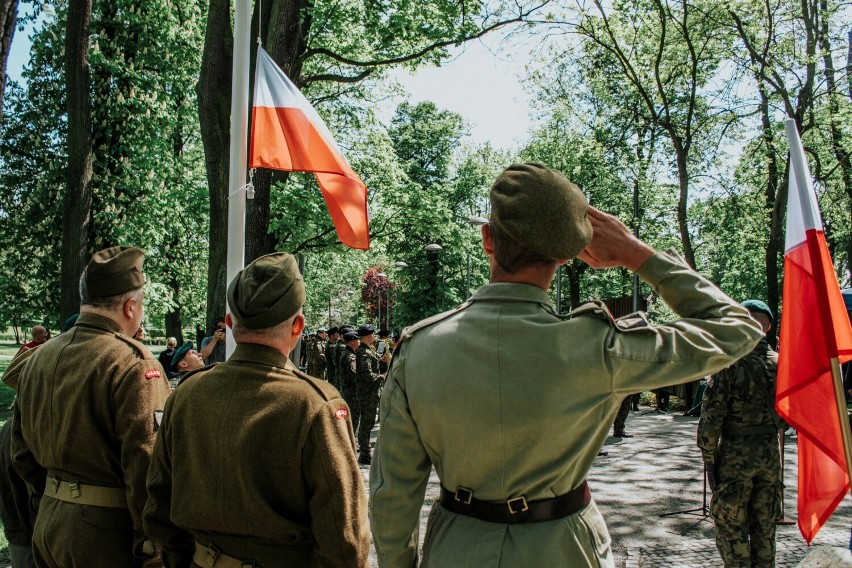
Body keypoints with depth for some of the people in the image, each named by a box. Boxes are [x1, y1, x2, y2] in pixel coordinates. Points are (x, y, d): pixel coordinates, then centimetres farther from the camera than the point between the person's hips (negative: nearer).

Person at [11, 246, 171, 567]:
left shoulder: (38, 358, 5)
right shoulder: (134, 364, -19)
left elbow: (22, 452, 13)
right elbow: (146, 465, -23)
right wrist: (152, 541, -13)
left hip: (48, 524, 7)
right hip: (107, 530, -7)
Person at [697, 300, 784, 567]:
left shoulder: (731, 363, -15)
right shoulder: (781, 363, 1)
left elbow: (711, 417, -15)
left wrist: (709, 460, -7)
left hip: (736, 454, -5)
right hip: (771, 452, 5)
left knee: (730, 525, 5)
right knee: (764, 526, 15)